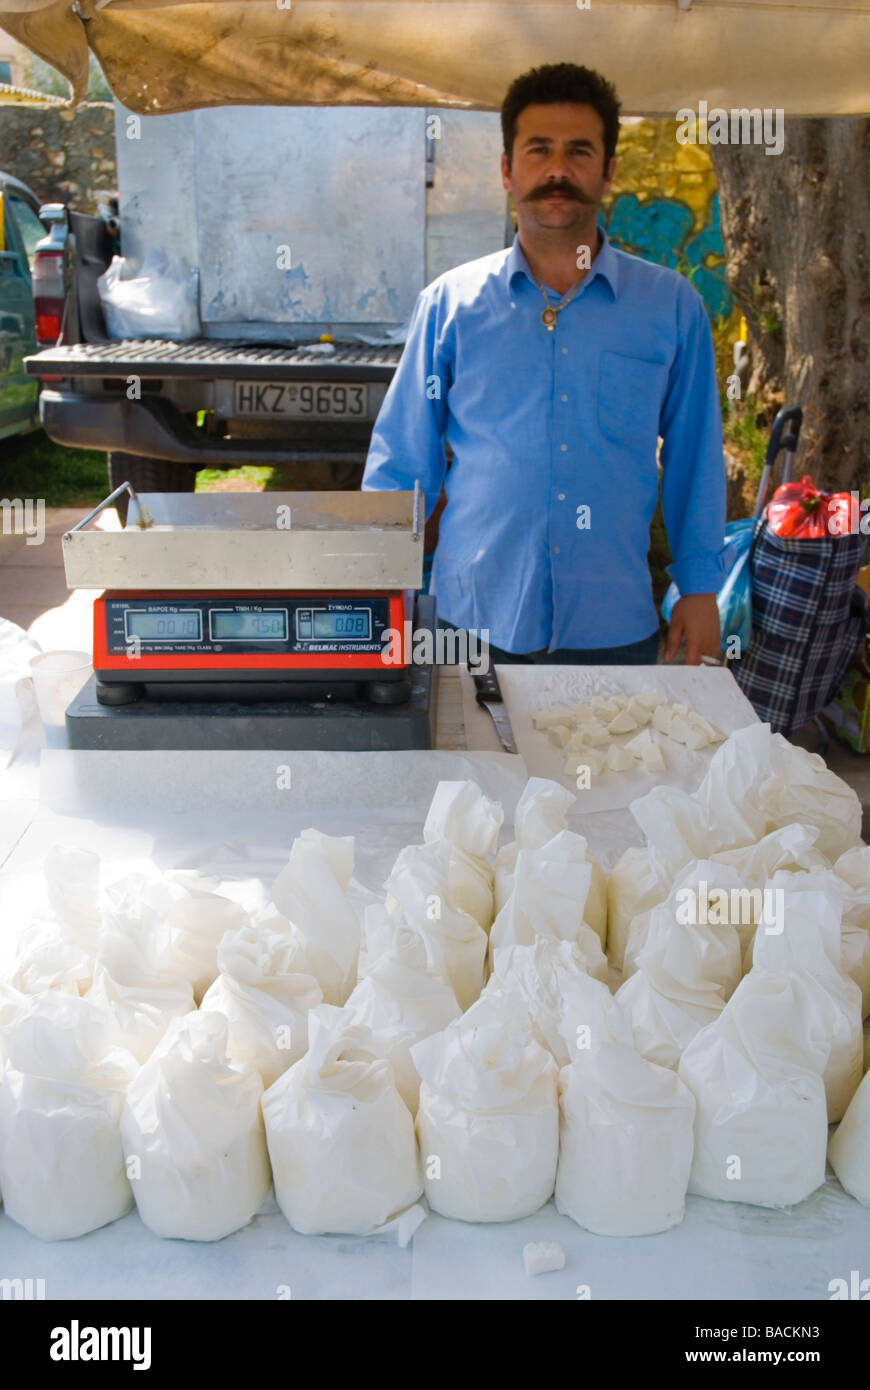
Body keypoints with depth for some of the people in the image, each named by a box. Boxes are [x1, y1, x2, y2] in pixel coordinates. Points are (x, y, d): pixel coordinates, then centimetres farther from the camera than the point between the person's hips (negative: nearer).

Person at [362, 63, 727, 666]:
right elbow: (402, 461, 5)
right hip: (474, 622, 0)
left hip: (614, 630, 1)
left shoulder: (671, 306, 4)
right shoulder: (450, 304, 2)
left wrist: (701, 591, 6)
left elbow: (695, 460, 9)